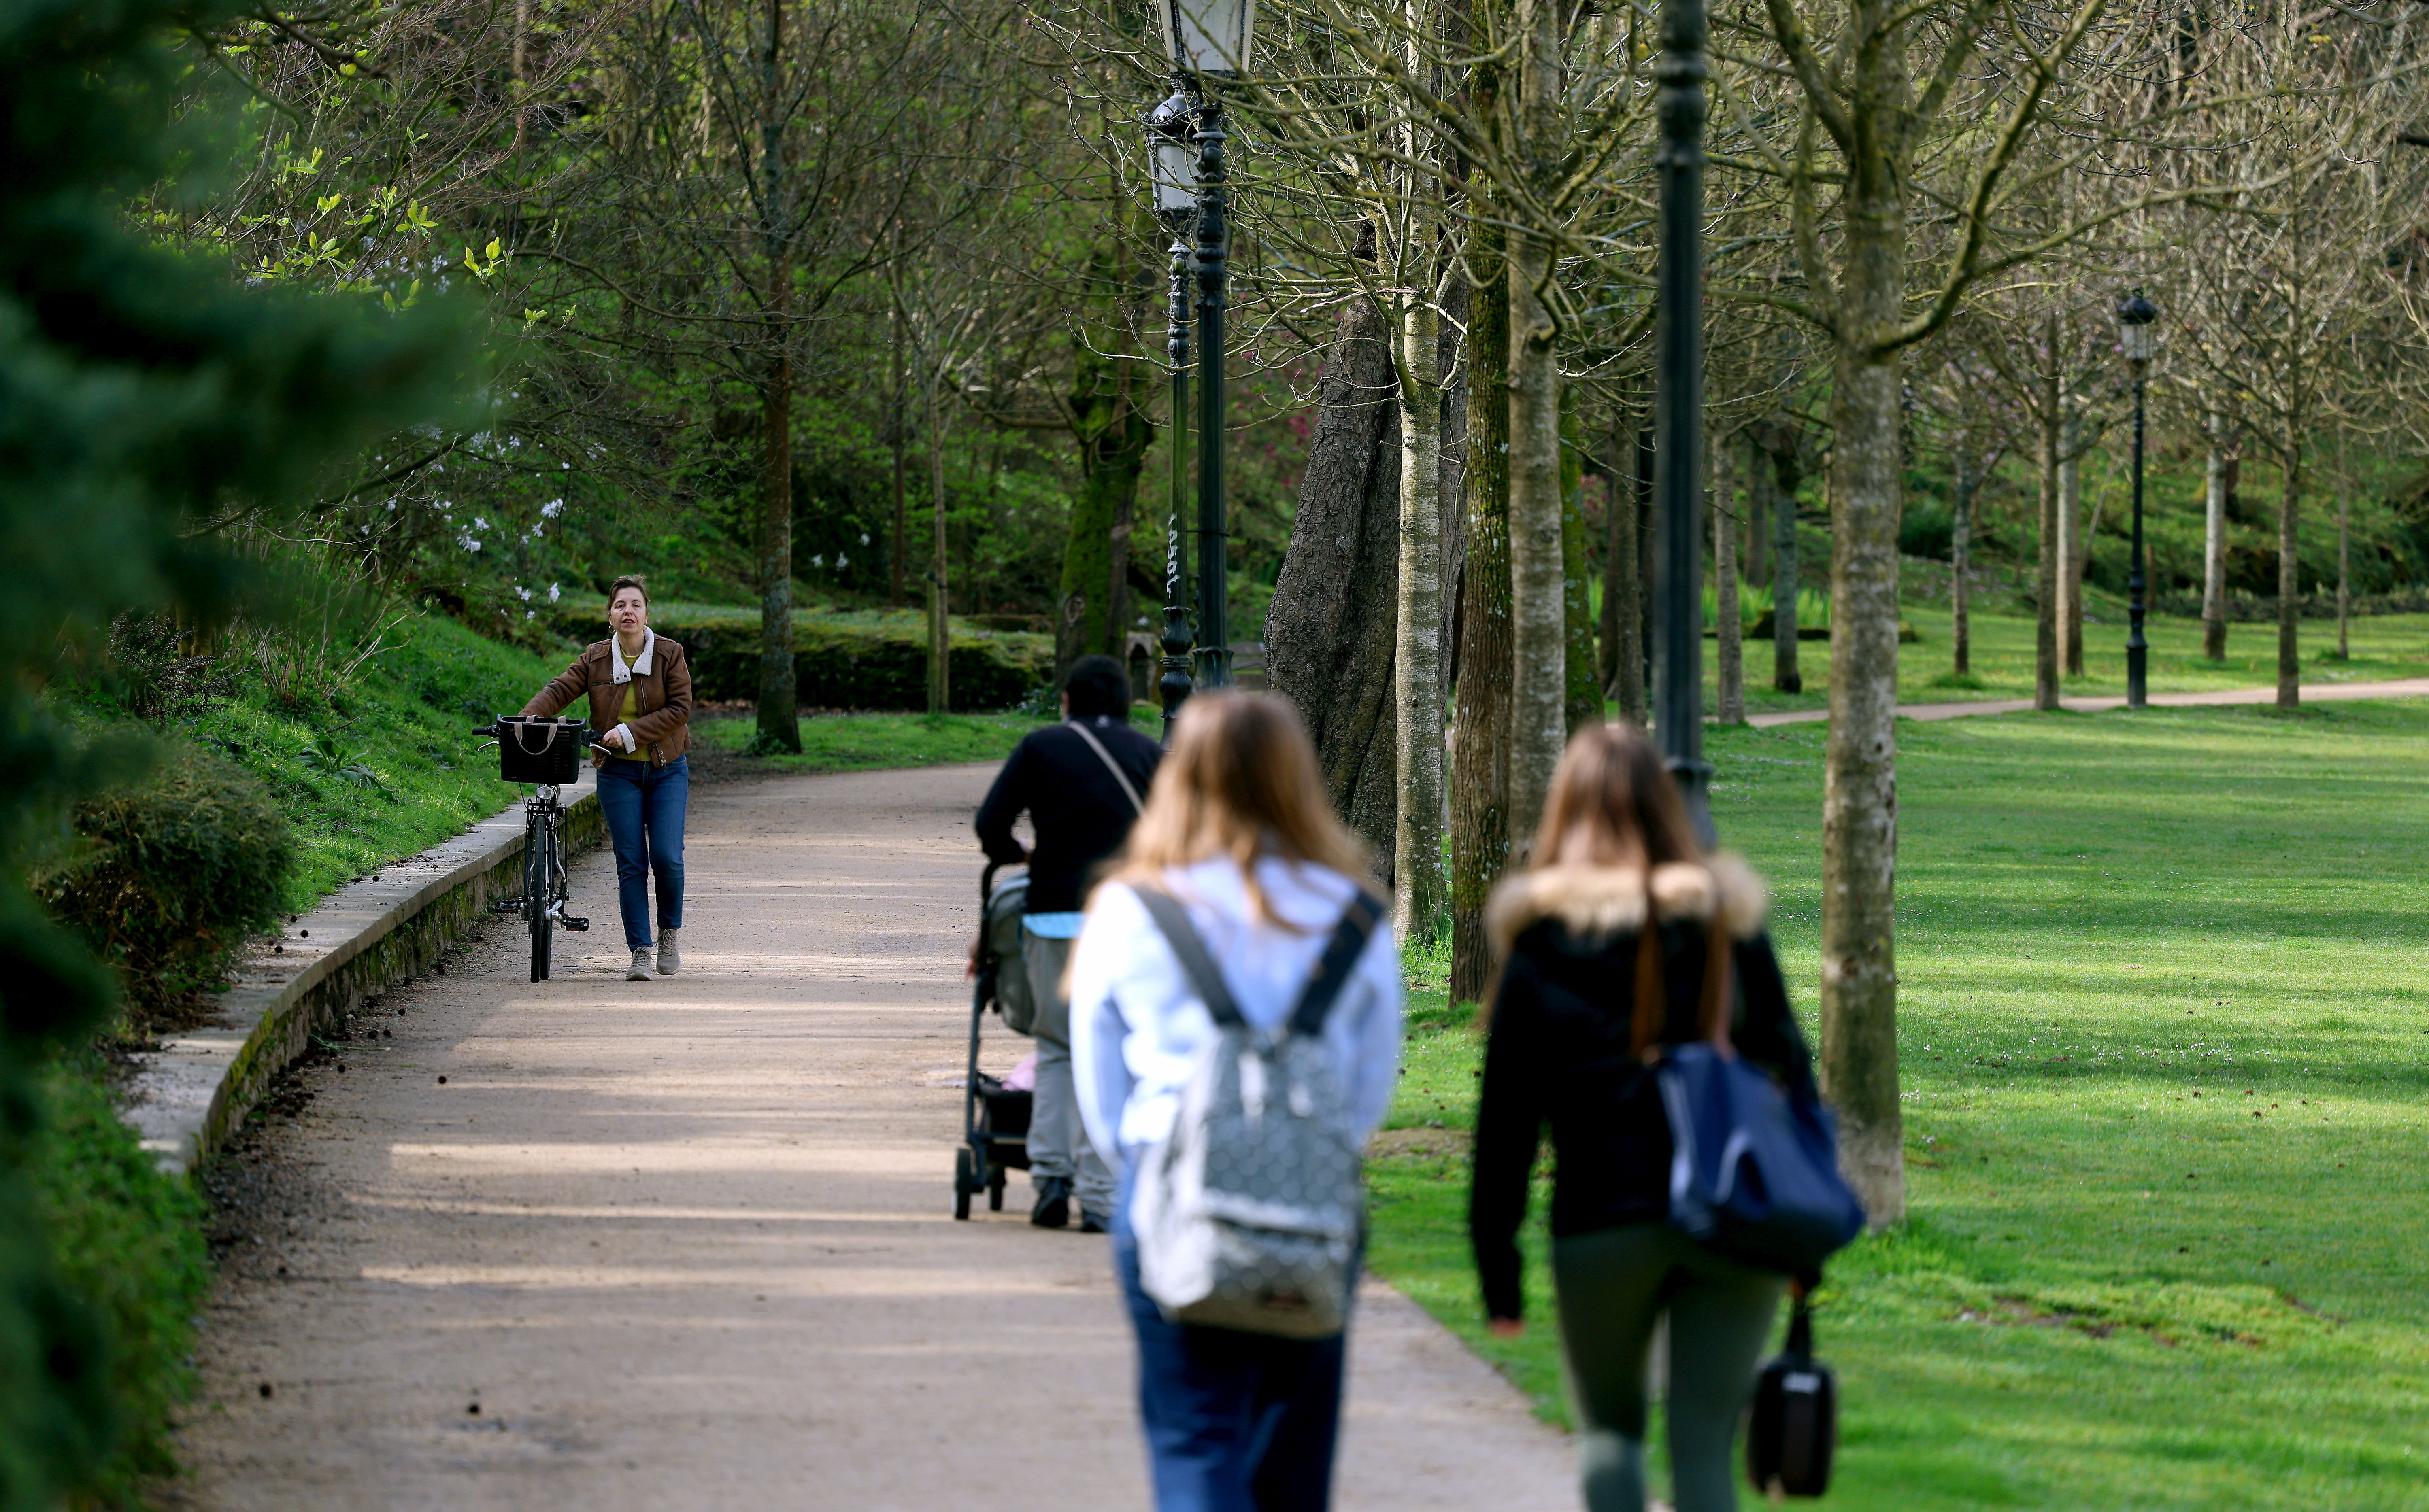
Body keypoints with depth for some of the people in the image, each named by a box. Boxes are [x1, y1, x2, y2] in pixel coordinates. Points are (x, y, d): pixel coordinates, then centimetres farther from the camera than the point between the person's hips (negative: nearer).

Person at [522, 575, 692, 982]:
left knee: (667, 857, -10)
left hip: (667, 769, -1)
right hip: (619, 773, 1)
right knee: (631, 864, -3)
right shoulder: (596, 658, 0)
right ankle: (640, 952, -1)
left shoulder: (669, 655, -5)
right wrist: (528, 717, -29)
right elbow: (560, 689, -10)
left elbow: (679, 709, -10)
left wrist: (630, 732, -19)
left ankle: (670, 933, 15)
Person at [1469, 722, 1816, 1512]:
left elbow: (1506, 1117, -1)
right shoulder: (1726, 922, 5)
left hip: (1603, 1220, -1)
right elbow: (1790, 1067, 7)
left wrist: (1497, 1267, 4)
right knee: (1704, 1441, 3)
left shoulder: (1541, 944, -1)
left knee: (1609, 1426, 18)